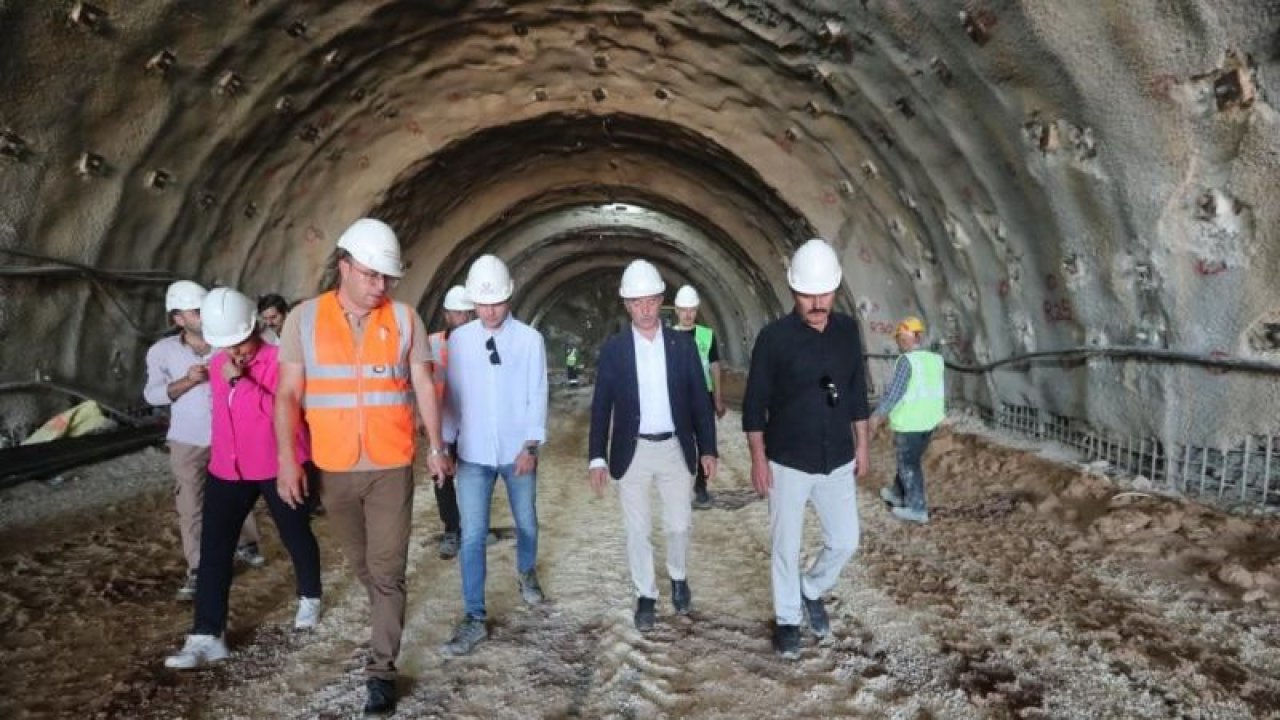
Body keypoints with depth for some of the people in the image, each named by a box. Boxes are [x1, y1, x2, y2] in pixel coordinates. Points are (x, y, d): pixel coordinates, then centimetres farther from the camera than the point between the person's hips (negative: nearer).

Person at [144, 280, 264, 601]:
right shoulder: (162, 351, -4)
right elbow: (152, 394, -3)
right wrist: (186, 382, -17)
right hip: (188, 441, -1)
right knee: (191, 506, 2)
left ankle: (245, 544, 40)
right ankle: (197, 569, 11)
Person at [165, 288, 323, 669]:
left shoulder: (279, 361, -16)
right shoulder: (217, 364, 6)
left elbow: (284, 411, -27)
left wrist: (241, 381, -31)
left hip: (278, 467, -5)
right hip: (227, 469, 5)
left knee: (296, 537, 14)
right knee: (214, 550, -1)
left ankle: (310, 598, 40)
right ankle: (206, 636, 5)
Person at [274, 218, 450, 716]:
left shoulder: (404, 318, -1)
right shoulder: (304, 318, -2)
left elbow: (423, 386, 5)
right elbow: (288, 395, -2)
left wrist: (436, 445, 3)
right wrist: (287, 459, -8)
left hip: (391, 466, -1)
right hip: (333, 468, 2)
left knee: (387, 570, -1)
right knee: (361, 562, 19)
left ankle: (381, 670, 7)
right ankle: (387, 619, 44)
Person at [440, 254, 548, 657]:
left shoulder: (529, 339, -7)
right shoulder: (458, 340, -2)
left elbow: (537, 396, -8)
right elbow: (451, 395, 2)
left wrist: (531, 446, -14)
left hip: (517, 452, 0)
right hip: (473, 454, 0)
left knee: (526, 523, 18)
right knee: (472, 536, -2)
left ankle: (526, 573, 47)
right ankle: (475, 619, 6)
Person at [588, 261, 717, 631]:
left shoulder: (683, 344, -1)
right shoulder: (613, 349, -4)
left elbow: (700, 399, 2)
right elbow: (601, 406, -2)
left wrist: (708, 448, -1)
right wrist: (597, 458, -6)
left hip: (675, 450, 1)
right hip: (632, 453, -1)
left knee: (679, 524, 13)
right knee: (637, 531, 8)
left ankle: (678, 578, 40)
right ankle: (646, 595, 25)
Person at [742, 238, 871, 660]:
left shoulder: (847, 330, -1)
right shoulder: (774, 337, -13)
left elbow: (857, 391, 10)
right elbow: (754, 404, -8)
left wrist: (862, 444, 10)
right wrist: (758, 458, -9)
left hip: (838, 462, 4)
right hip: (788, 464, -3)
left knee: (845, 541, 10)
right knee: (787, 547, 8)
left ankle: (812, 592, 38)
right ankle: (787, 620, 28)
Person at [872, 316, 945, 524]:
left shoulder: (906, 361, -17)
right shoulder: (935, 359, 3)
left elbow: (894, 392, -19)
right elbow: (942, 390, 12)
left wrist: (878, 415, -10)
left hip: (909, 422, -7)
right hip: (929, 420, 7)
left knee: (909, 464, 4)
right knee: (908, 459, 22)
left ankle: (917, 508, 9)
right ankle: (898, 493, 37)